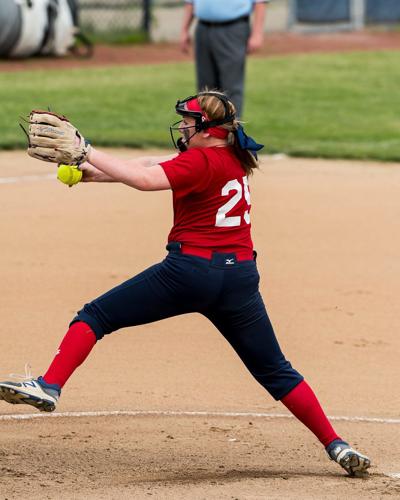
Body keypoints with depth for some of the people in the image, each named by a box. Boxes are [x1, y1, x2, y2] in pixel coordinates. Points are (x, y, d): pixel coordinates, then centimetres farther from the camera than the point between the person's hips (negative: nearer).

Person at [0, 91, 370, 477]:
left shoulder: (201, 161, -8)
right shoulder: (236, 158, 15)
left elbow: (144, 179, -23)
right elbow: (153, 166, 13)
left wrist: (85, 152, -19)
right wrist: (93, 172, 7)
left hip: (190, 271, -7)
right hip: (239, 277, 7)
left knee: (95, 316, 3)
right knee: (276, 371, 13)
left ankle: (49, 387, -9)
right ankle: (336, 445, 8)